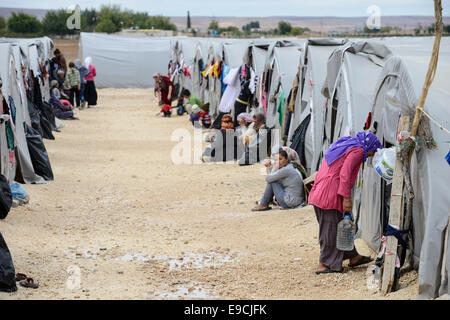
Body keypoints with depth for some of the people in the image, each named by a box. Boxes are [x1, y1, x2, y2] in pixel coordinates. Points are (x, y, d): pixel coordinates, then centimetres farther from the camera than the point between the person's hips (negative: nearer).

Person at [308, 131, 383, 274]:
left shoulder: (343, 145, 24)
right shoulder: (357, 150, -5)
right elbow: (345, 174, -18)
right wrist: (346, 198, -18)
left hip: (318, 193, 10)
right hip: (330, 195, -10)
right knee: (331, 229, -2)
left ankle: (353, 256, 25)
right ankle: (324, 265, 3)